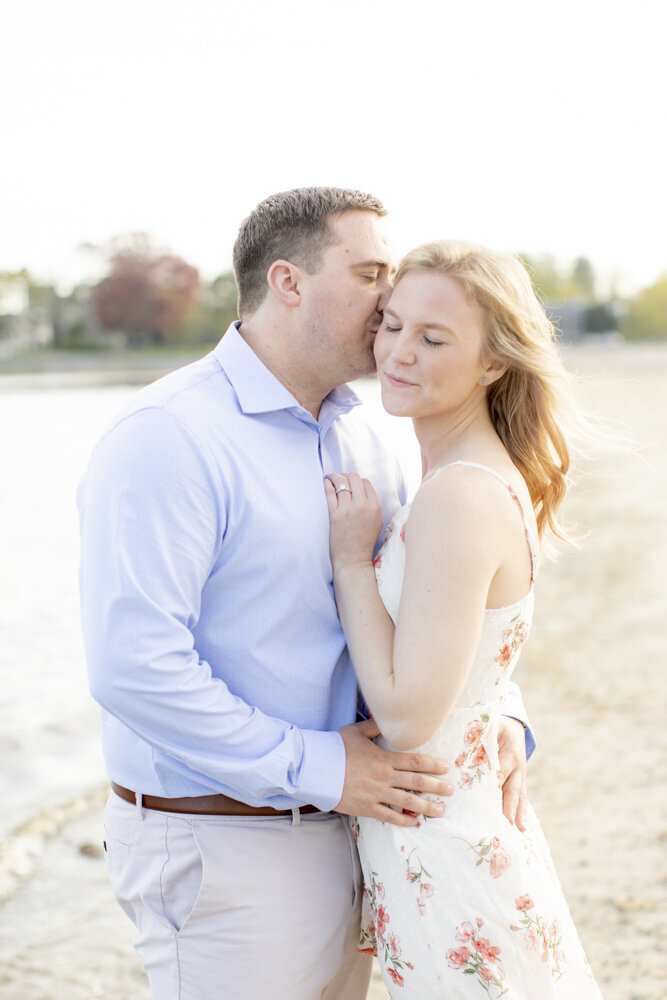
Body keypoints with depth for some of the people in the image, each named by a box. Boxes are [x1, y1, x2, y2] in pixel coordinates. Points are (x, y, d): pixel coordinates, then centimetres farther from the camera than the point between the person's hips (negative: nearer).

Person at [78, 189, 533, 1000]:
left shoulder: (357, 440, 9)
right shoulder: (166, 437, -18)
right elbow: (133, 665, -26)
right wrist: (316, 768, -22)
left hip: (340, 832, 8)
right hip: (222, 851, -8)